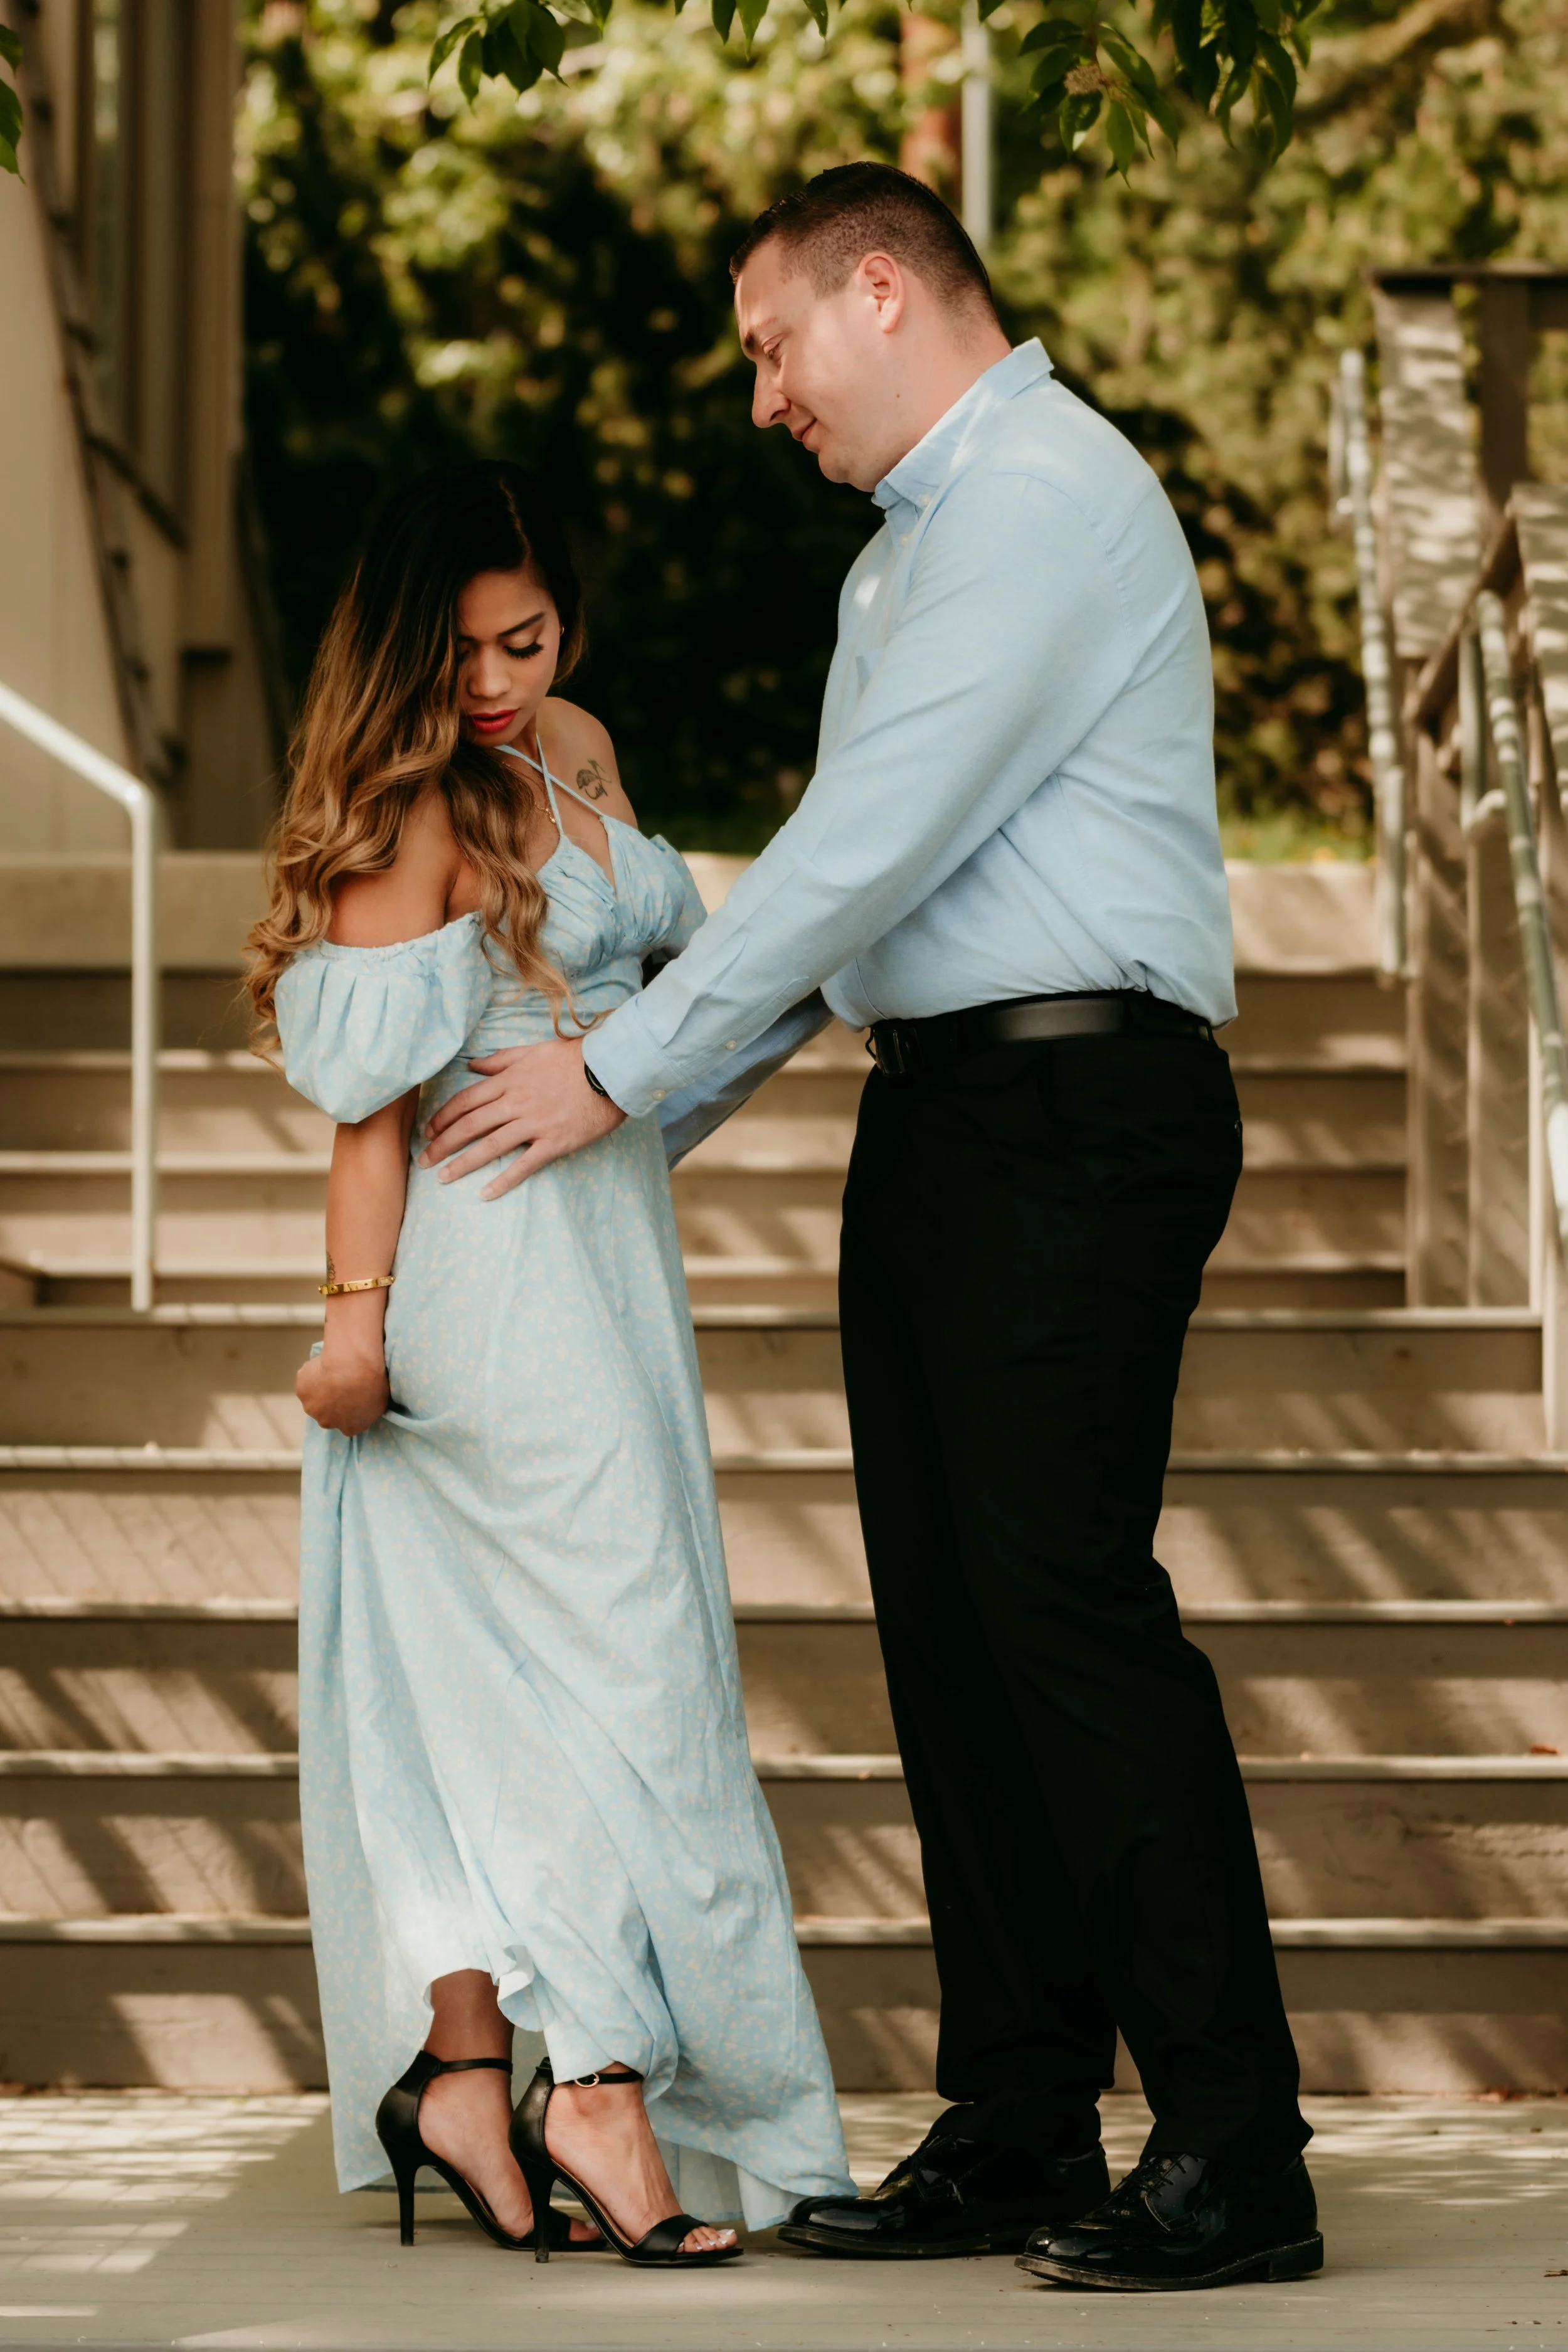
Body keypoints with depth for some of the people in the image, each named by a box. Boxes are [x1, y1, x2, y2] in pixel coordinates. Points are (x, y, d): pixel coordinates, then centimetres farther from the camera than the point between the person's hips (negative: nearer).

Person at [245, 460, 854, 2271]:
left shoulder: (575, 750, 13)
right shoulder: (409, 807, -11)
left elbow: (661, 946, 26)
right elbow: (372, 1081, -14)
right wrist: (356, 1309, -16)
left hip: (603, 1234, 8)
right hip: (491, 1256, -8)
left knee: (482, 1682, 4)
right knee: (624, 1660, -9)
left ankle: (462, 2060, 3)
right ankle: (604, 2085, -9)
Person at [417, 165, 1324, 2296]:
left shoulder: (1048, 501, -10)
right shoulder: (910, 549, 22)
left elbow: (877, 839, -16)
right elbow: (840, 867, 25)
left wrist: (618, 1068, -12)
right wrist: (650, 1106, 20)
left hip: (1073, 1108, -10)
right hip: (936, 1119, 10)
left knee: (1063, 1595, -14)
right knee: (949, 1618, 6)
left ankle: (1234, 2155, -13)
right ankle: (1018, 2132, 9)